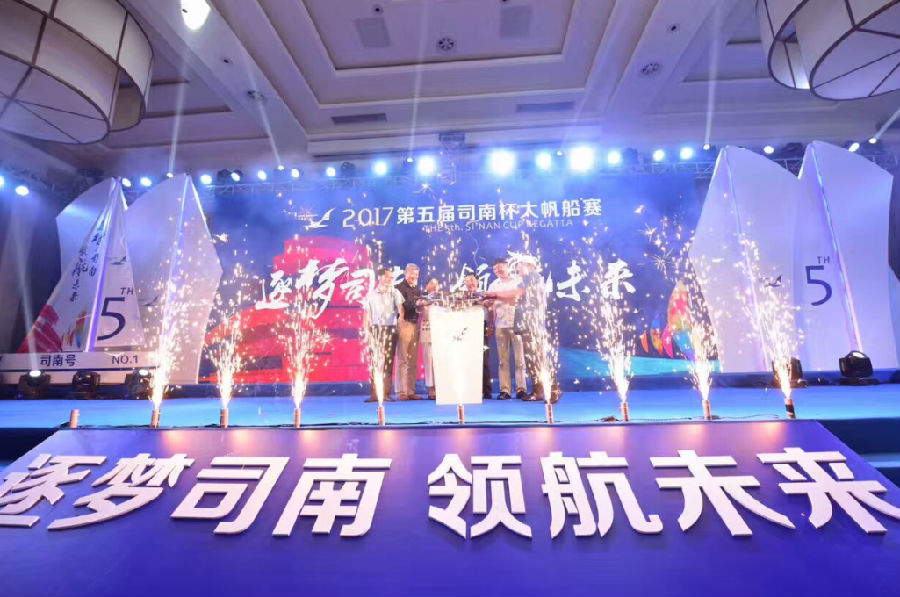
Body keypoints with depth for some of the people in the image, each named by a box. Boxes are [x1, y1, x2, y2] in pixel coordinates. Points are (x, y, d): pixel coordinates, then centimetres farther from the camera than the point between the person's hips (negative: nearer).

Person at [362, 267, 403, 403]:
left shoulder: (395, 293, 8)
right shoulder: (371, 294, 10)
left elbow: (400, 307, -6)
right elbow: (366, 314, 9)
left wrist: (401, 317, -25)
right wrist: (367, 331, 0)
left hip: (390, 329, -1)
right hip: (375, 330, 1)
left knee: (388, 362, -2)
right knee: (374, 361, -1)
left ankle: (386, 393, 3)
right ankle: (374, 394, 3)